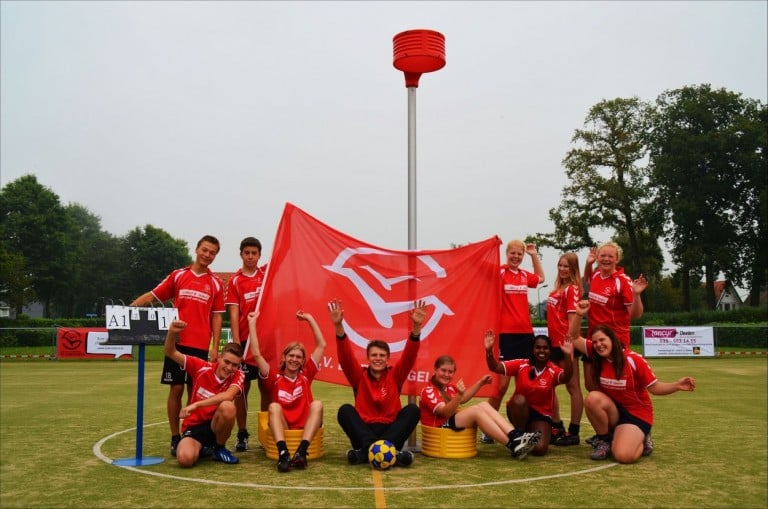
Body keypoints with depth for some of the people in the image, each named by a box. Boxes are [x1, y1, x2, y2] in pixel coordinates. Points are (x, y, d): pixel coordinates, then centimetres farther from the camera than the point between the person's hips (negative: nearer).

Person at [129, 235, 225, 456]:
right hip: (177, 341, 0)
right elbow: (152, 296, 9)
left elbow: (216, 316, 7)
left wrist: (215, 347, 0)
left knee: (194, 391, 4)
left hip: (200, 345, 0)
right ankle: (175, 438, 10)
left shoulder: (216, 283, 7)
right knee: (176, 389, 1)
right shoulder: (178, 275, 8)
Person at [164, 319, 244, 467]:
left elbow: (228, 396, -31)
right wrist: (172, 333, -32)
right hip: (194, 426, 0)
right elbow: (170, 353, -12)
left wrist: (195, 405, -36)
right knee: (185, 458, -32)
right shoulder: (202, 367, -10)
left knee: (228, 406, -34)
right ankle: (201, 448, 9)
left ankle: (219, 449, -6)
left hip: (216, 425, 0)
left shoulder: (237, 376, -10)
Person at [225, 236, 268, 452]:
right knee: (242, 387, 3)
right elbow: (234, 314, -6)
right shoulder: (234, 281, -1)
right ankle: (242, 434, 12)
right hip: (245, 339, -2)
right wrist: (236, 344, -13)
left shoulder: (267, 273, 5)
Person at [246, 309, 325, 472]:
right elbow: (256, 354, -8)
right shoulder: (275, 378, 3)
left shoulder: (306, 375, 7)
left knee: (317, 404, -25)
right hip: (282, 428, -1)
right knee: (274, 406, -27)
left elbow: (321, 345, 4)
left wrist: (310, 319, 4)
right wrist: (252, 323, -9)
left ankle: (301, 452, -42)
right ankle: (283, 453, -48)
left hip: (305, 428, 1)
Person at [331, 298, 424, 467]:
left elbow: (409, 356, -9)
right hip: (365, 431, 0)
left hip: (390, 431, 1)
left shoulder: (395, 376, 6)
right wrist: (339, 327, -27)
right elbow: (346, 357, -11)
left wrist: (416, 327, -25)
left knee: (413, 409, -21)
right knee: (345, 410, -23)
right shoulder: (359, 376, 4)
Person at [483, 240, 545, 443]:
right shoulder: (500, 272, -4)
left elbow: (541, 278, 33)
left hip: (525, 333, 6)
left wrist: (535, 255, 26)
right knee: (502, 382, -6)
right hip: (506, 334, -6)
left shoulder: (525, 275, 12)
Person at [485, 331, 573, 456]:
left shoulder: (553, 370, -9)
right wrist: (489, 351, -38)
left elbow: (566, 378, -33)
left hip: (541, 414, 0)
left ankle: (530, 436, 14)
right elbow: (495, 367, -18)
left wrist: (568, 356, -49)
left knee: (539, 449, -24)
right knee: (519, 399, -35)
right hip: (519, 411, 0)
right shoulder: (521, 365, -9)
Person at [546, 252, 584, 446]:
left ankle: (573, 432, 7)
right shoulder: (557, 289, 15)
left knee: (572, 387, -1)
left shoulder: (572, 289, -8)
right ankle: (557, 427, 27)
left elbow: (574, 317, -15)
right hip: (554, 342, 9)